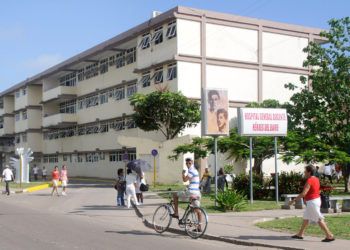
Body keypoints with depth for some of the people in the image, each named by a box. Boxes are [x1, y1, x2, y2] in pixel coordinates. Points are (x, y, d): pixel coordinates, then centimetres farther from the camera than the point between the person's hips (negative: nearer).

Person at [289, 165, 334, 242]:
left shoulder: (309, 181, -21)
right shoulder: (316, 179, 9)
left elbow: (303, 194, -26)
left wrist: (293, 200, -19)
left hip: (312, 202, -10)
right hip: (316, 200, 10)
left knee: (319, 219, -5)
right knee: (306, 217, 17)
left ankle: (329, 236, -3)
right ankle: (300, 234, 25)